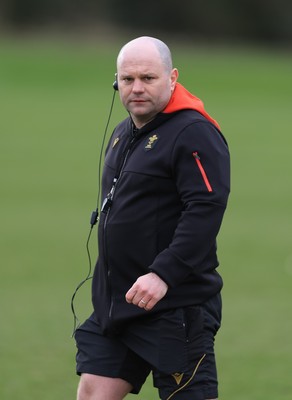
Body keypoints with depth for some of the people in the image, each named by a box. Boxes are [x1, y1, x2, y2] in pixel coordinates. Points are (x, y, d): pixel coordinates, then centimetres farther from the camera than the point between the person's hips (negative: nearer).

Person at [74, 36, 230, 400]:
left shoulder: (194, 133, -13)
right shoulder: (122, 134, 17)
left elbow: (206, 209, -22)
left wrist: (163, 275, -29)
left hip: (175, 308, -9)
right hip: (115, 303, 9)